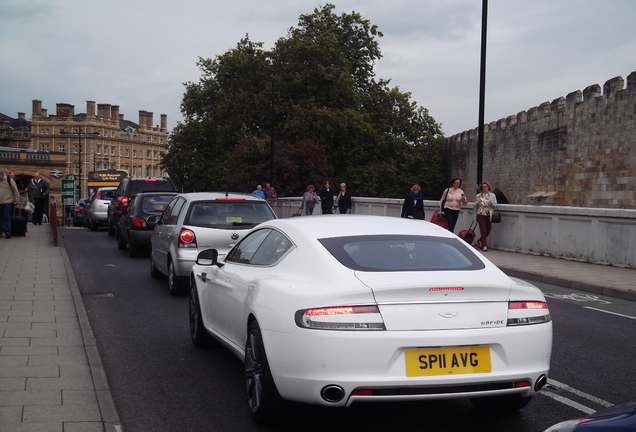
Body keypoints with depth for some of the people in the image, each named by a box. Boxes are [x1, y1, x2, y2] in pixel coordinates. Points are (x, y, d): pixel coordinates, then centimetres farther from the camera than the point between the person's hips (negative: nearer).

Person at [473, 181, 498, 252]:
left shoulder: (492, 195, 8)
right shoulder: (478, 196, 9)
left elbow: (495, 206, 6)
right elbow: (475, 206, 15)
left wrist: (491, 203, -17)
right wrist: (475, 216, 9)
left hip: (489, 216, 1)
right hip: (481, 215, -1)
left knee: (488, 231, 6)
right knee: (483, 230, -7)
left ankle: (480, 241, 31)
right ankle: (484, 245, -2)